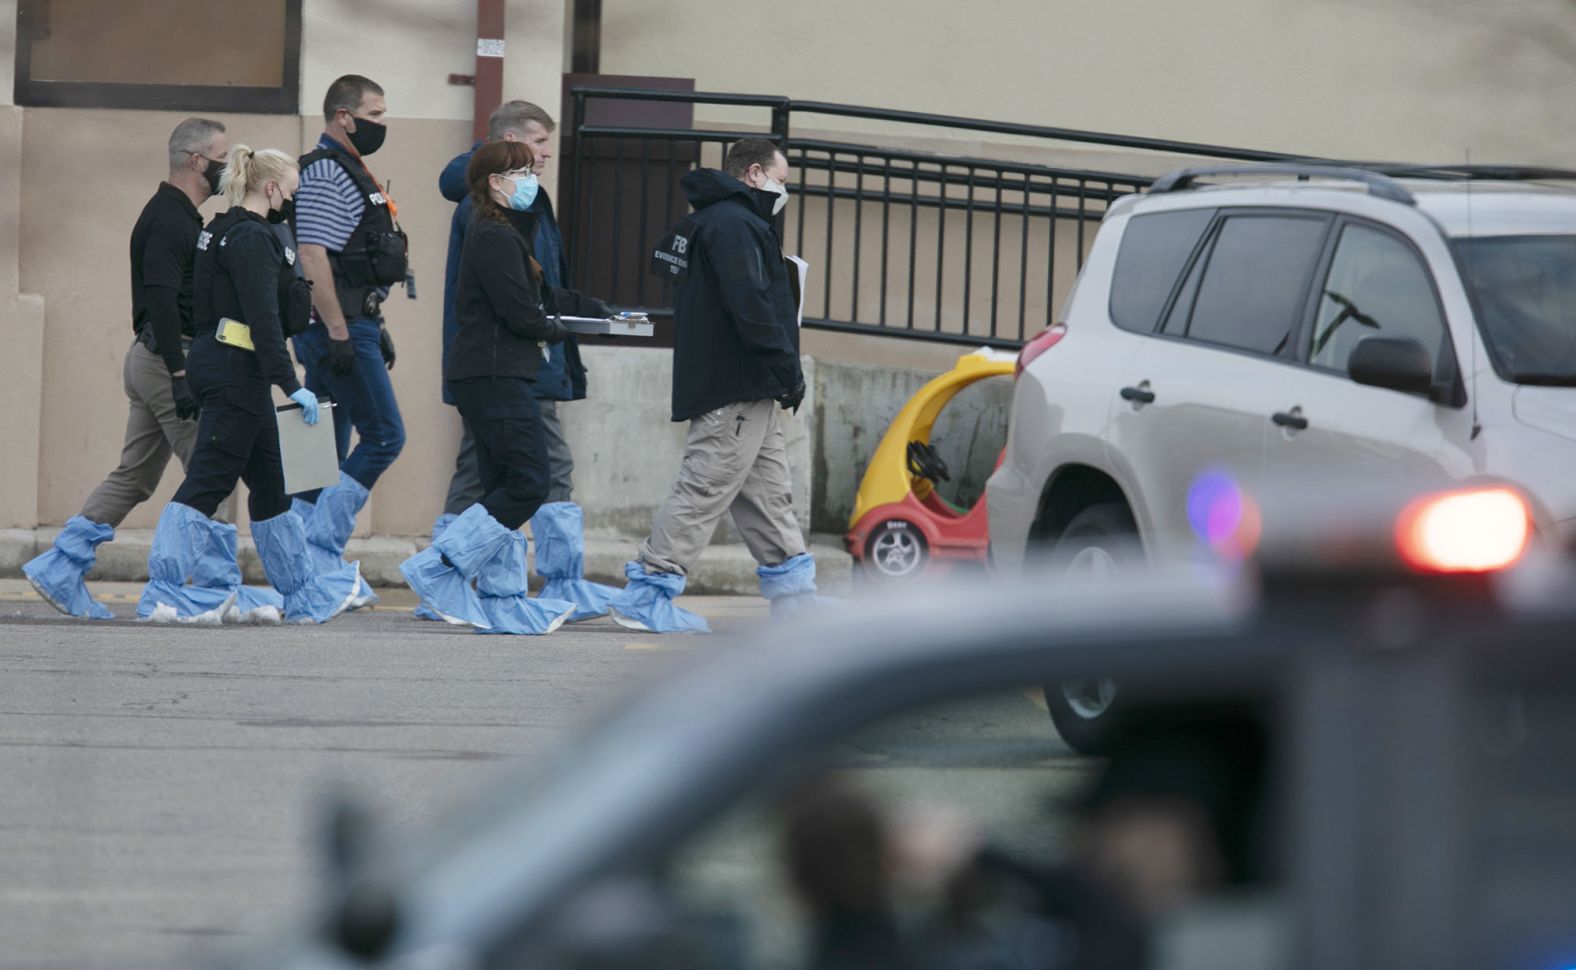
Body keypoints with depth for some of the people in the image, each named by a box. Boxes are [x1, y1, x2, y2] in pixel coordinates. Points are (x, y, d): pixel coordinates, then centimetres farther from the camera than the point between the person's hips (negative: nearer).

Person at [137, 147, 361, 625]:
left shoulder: (223, 231, 16)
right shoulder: (252, 238, -15)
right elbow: (263, 318, -22)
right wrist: (291, 384, -23)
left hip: (215, 361, 11)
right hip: (237, 371, -11)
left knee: (271, 482, 16)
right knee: (207, 482, -9)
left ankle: (304, 595, 23)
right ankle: (163, 593, -11)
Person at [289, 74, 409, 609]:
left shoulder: (350, 172, 20)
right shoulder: (323, 173, -13)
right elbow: (313, 258, -20)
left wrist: (375, 328, 25)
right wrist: (338, 333, -23)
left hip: (351, 324, 10)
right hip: (337, 326, -10)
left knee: (327, 449, 9)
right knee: (382, 435, -10)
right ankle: (319, 551, -10)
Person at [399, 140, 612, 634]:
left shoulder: (503, 234, 19)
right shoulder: (495, 238, -14)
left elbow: (542, 296, 24)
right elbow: (521, 312, -18)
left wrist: (599, 311, 18)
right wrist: (554, 331, 2)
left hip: (491, 378, 11)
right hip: (496, 376, -11)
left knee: (504, 489, 10)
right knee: (526, 486, -11)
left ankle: (502, 603, 11)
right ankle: (436, 570, -11)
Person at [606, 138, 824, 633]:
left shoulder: (708, 222, 21)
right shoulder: (732, 225, -13)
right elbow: (750, 308, -22)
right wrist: (788, 370, -16)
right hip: (736, 390, -11)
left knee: (769, 495, 13)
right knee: (704, 490, -9)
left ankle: (796, 598, 18)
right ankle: (645, 596, -8)